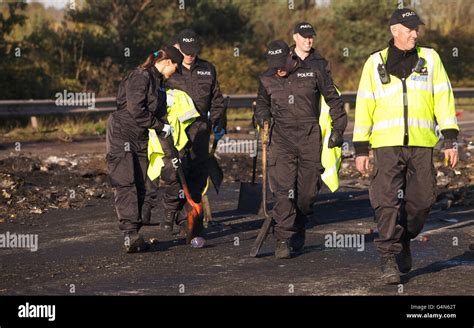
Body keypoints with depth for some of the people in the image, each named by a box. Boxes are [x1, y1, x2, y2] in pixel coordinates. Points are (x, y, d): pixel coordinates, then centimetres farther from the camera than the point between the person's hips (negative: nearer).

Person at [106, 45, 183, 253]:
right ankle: (130, 233, -23)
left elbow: (159, 111, 18)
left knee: (139, 188, 5)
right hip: (122, 136, -9)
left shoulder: (159, 81, 15)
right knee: (125, 185, -15)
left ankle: (132, 236, 8)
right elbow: (136, 110, -21)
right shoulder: (140, 76, -14)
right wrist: (160, 126, -14)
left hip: (141, 140, 9)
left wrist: (167, 131, 5)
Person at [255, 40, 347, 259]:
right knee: (283, 190, -13)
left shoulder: (313, 73, 1)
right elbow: (261, 103, 25)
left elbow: (333, 99, 11)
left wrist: (338, 129, 9)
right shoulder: (267, 80, 8)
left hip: (310, 138, 0)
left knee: (307, 191, 4)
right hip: (281, 138, 0)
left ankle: (298, 233, 24)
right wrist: (263, 116, 3)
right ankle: (283, 240, -13)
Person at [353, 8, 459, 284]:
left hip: (422, 144, 1)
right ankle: (389, 260, -6)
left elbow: (443, 98, 6)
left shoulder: (429, 59, 10)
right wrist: (361, 149, 6)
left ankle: (403, 241, 30)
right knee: (387, 202, -9)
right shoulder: (375, 63, 8)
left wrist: (451, 139, -3)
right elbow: (364, 105, 10)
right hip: (387, 144, -1)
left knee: (422, 201, 4)